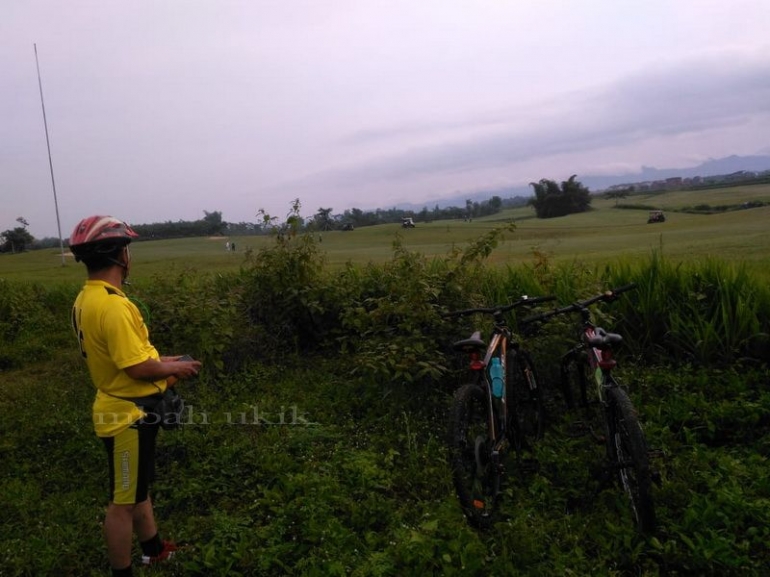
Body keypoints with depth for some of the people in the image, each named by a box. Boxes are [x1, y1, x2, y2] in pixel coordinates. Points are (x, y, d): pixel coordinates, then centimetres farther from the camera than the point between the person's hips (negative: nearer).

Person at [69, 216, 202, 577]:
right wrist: (174, 368, -10)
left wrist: (161, 361, 10)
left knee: (139, 488, 24)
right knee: (123, 501, 6)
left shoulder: (87, 298, 4)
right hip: (128, 415, -10)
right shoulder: (112, 304, -28)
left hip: (122, 408, 10)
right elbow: (137, 367, -27)